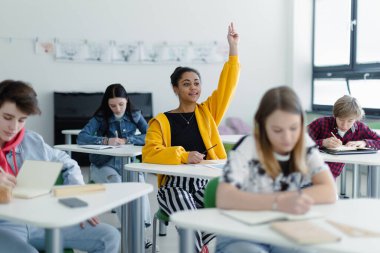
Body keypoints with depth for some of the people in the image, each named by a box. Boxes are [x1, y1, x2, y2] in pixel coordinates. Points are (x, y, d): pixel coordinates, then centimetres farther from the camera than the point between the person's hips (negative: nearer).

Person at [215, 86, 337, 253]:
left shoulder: (305, 145, 0)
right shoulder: (247, 148, -12)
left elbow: (329, 192, -9)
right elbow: (223, 198, -24)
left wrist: (283, 199, -19)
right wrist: (278, 202, -33)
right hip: (242, 237, -3)